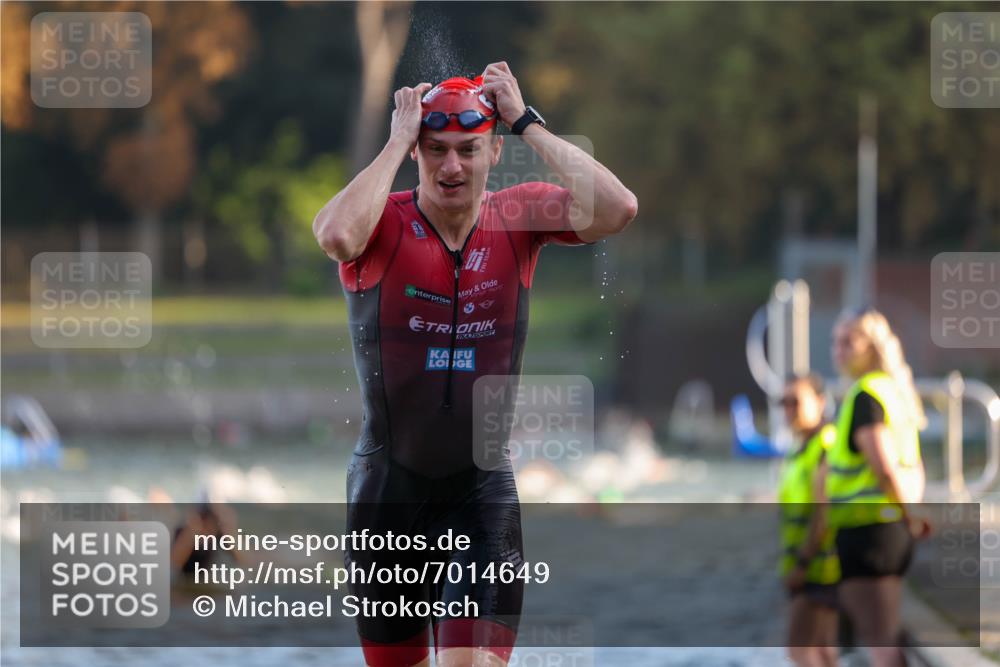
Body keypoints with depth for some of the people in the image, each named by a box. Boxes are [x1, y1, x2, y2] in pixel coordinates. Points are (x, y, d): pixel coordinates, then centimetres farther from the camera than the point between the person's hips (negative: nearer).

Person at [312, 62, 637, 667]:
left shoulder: (517, 219, -3)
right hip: (388, 493, 0)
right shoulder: (383, 222, -9)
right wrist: (399, 142, -21)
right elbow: (335, 235, -34)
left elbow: (617, 208, -20)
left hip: (483, 496, 0)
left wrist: (526, 121, -15)